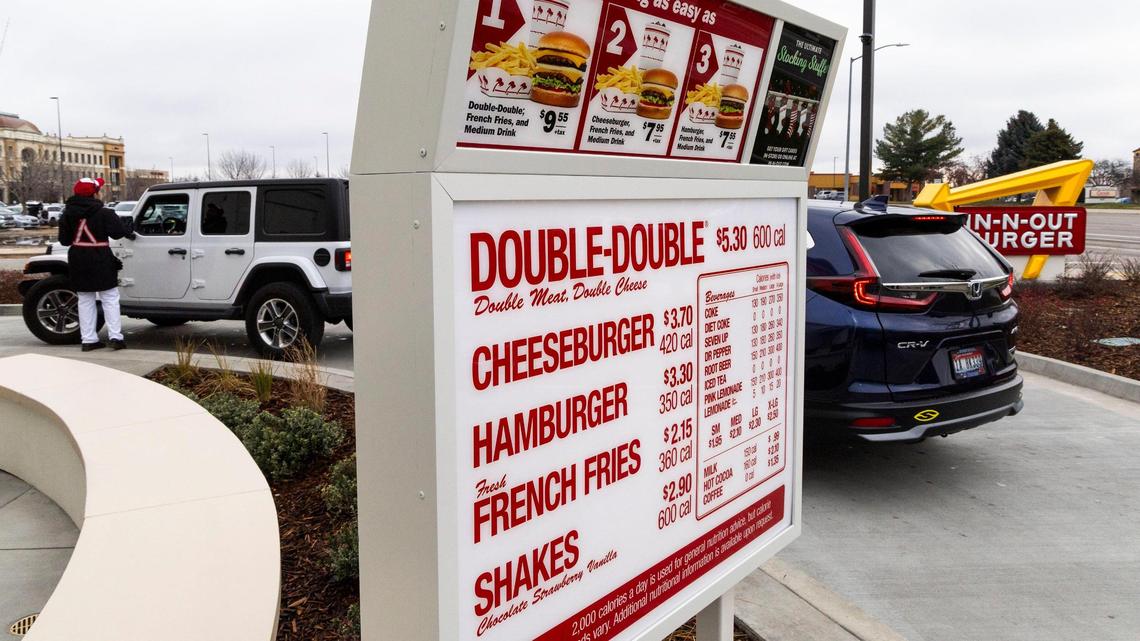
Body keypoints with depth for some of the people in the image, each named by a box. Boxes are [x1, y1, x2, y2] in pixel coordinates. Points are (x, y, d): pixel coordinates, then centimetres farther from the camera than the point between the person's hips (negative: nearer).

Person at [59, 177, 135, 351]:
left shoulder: (68, 214, 6)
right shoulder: (103, 213, -10)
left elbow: (64, 240, 8)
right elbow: (117, 232, -20)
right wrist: (129, 234, -1)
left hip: (77, 260, 5)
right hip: (100, 259, -5)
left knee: (85, 300, 11)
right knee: (110, 298, 1)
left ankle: (88, 339, 10)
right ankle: (115, 336, -6)